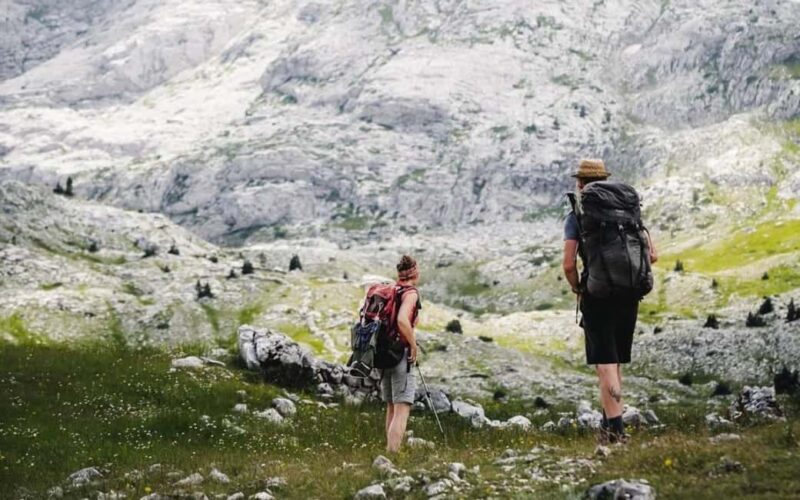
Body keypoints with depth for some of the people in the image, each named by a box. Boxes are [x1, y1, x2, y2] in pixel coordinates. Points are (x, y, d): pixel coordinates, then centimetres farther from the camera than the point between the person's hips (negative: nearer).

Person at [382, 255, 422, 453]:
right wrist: (414, 345, -15)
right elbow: (402, 320, -27)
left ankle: (389, 452, 24)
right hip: (401, 354, -8)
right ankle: (392, 455, -19)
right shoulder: (410, 293, -10)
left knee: (391, 408, 18)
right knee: (402, 410, -10)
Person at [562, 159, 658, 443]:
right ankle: (609, 422, 21)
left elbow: (569, 264, -12)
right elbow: (652, 256, 5)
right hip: (629, 296, 5)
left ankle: (616, 428, -13)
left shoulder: (576, 217, -3)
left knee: (606, 364, -5)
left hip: (597, 296, -4)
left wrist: (577, 290, 6)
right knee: (616, 363, 16)